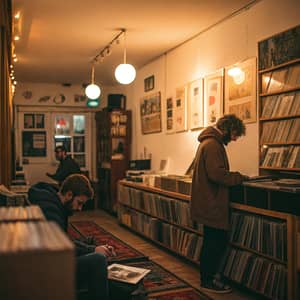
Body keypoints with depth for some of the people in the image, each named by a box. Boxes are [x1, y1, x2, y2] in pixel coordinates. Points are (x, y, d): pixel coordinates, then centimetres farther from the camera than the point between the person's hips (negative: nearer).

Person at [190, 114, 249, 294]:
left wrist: (235, 176, 10)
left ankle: (210, 275, 31)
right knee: (215, 243, 1)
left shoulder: (210, 142, 15)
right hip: (212, 204, -11)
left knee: (213, 242, 19)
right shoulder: (212, 145, -19)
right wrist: (239, 177, -13)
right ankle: (208, 281, 14)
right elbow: (217, 174, -26)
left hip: (209, 203, 11)